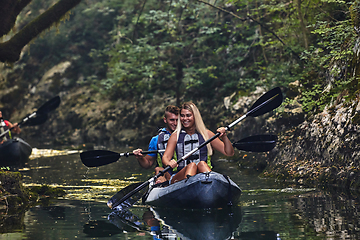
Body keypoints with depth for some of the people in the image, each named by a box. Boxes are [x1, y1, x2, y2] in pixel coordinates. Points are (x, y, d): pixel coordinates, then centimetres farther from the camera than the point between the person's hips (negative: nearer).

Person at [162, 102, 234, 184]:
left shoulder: (207, 134, 14)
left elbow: (229, 153, 10)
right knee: (192, 165, -31)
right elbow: (165, 157, 0)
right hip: (178, 177, -1)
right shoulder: (175, 136, 13)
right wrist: (169, 163, -24)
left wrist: (224, 137, -8)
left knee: (202, 163, -30)